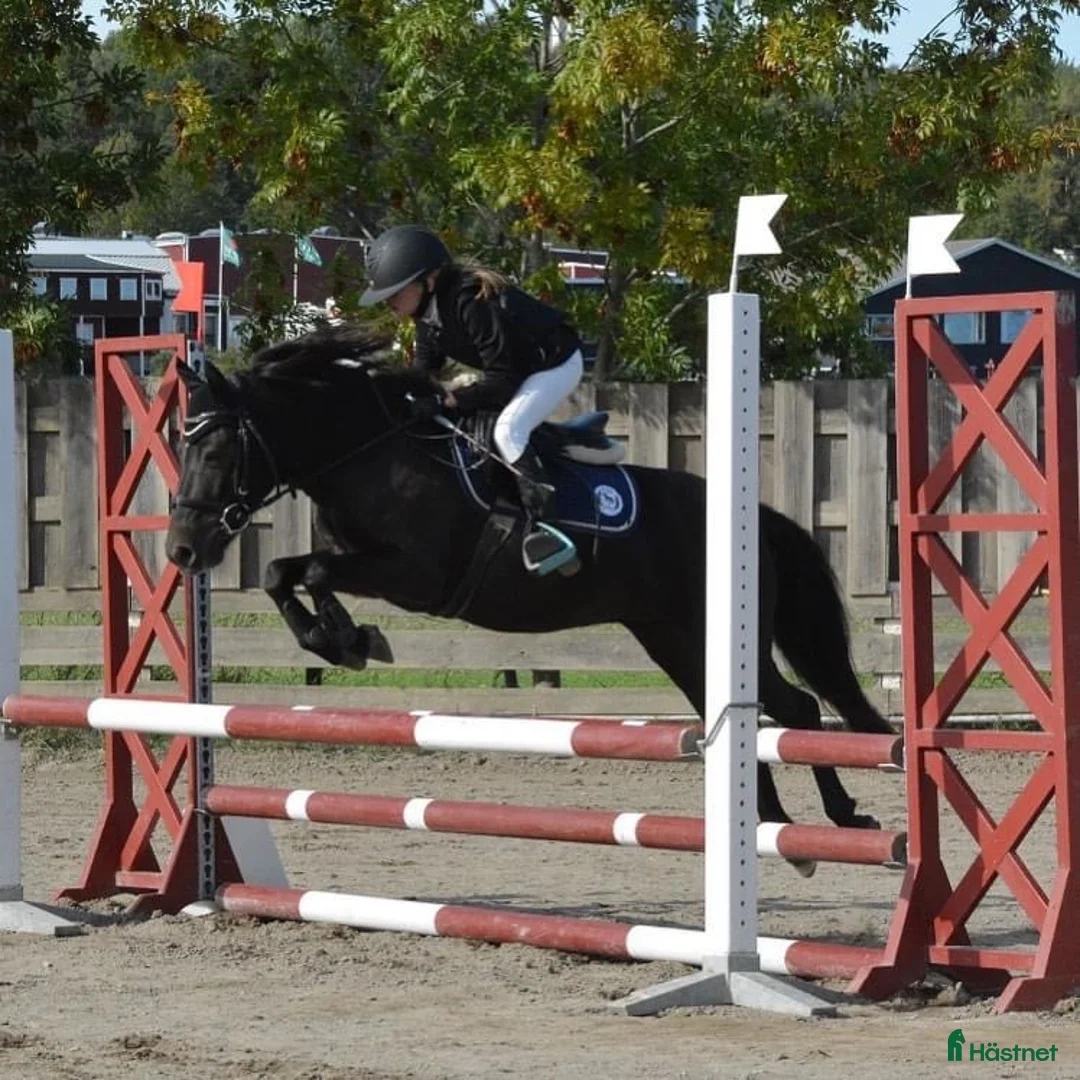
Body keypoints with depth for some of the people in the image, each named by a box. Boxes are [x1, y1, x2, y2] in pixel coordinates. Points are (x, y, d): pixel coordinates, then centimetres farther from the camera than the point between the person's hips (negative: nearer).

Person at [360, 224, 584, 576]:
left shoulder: (472, 303, -33)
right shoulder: (429, 312, -3)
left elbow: (501, 380, -32)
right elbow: (422, 373, 6)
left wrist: (445, 401, -34)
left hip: (556, 364, -10)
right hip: (518, 367, 10)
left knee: (507, 430, -26)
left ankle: (542, 526, -28)